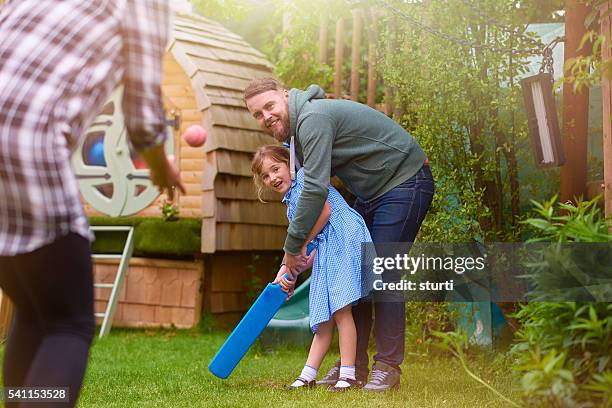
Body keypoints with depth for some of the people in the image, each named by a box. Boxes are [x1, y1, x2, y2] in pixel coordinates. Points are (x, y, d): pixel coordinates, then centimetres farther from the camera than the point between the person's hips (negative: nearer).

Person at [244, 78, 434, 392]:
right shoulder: (296, 130, 8)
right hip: (371, 192, 10)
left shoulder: (314, 118, -24)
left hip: (405, 183, -10)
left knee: (383, 274, -13)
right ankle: (355, 365, 12)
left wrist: (292, 246, -22)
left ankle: (388, 368, -7)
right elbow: (307, 184, 15)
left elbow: (315, 189, -30)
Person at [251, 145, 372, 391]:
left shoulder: (304, 177, 2)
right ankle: (308, 375, 9)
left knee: (340, 307, -14)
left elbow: (325, 211, -11)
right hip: (325, 250, 9)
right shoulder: (291, 207, 24)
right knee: (325, 315, 8)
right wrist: (291, 271, 10)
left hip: (344, 238, -9)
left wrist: (301, 247, -6)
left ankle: (348, 374, -14)